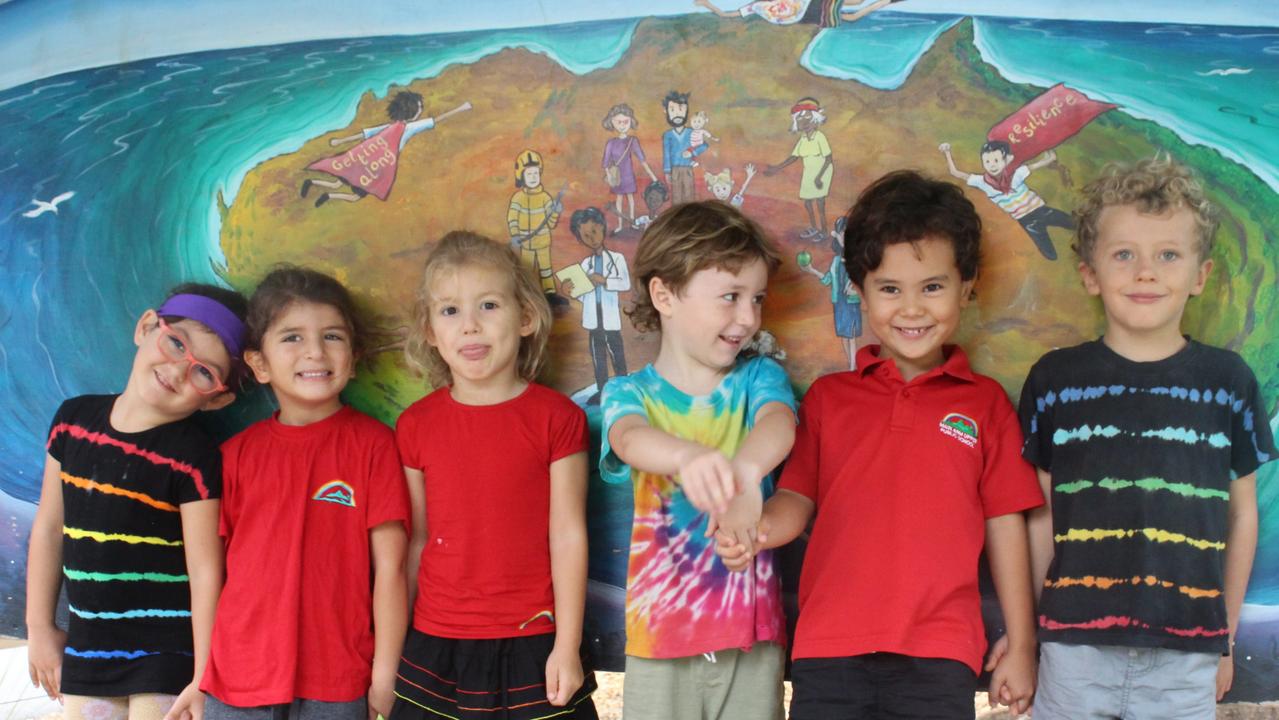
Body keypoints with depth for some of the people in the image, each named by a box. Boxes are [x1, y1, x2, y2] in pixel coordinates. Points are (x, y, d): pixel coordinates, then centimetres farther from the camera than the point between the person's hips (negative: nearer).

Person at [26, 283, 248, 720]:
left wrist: (204, 677, -16)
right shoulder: (73, 420, 1)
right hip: (87, 644, 5)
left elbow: (205, 570, -15)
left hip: (167, 651, -5)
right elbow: (48, 527, 9)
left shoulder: (194, 459, -14)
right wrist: (39, 627, 12)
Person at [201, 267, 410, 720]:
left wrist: (384, 676, -6)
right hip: (237, 681, 2)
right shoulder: (237, 453, 4)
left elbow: (389, 566, -5)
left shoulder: (371, 442, -4)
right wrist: (201, 671, 4)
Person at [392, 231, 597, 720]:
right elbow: (415, 541, 8)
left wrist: (568, 645, -6)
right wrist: (395, 642, 12)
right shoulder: (416, 425, 3)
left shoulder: (557, 418, -5)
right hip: (436, 650, 2)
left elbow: (567, 535, -5)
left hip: (532, 647, -2)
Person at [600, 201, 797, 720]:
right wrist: (689, 456, -49)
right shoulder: (630, 393, -2)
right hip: (661, 631, -1)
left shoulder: (758, 378, 2)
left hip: (750, 624, 1)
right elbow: (631, 438, -25)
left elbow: (778, 422, -21)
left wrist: (745, 469, -45)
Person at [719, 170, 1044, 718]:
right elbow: (798, 498, 7)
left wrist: (1021, 644, 8)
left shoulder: (985, 402, 7)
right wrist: (759, 528, -15)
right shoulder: (827, 396, 10)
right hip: (828, 652, 1)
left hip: (938, 655, -1)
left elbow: (1004, 526, 7)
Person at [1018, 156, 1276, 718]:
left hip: (1188, 653, 1)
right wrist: (1024, 629, 9)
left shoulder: (1228, 381, 2)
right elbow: (1041, 517, 7)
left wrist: (1227, 639, 11)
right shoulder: (1054, 379, 1)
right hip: (1075, 644, 0)